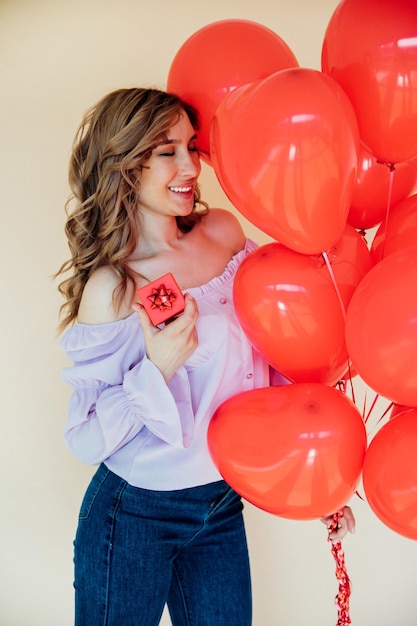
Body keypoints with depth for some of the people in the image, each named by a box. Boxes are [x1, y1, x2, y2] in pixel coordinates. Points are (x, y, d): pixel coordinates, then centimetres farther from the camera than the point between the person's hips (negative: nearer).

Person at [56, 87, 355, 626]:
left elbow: (269, 358, 6)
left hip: (224, 506, 5)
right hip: (135, 516, -4)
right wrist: (158, 369, -30)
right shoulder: (110, 288, -20)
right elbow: (87, 441, -15)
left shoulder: (226, 233, -5)